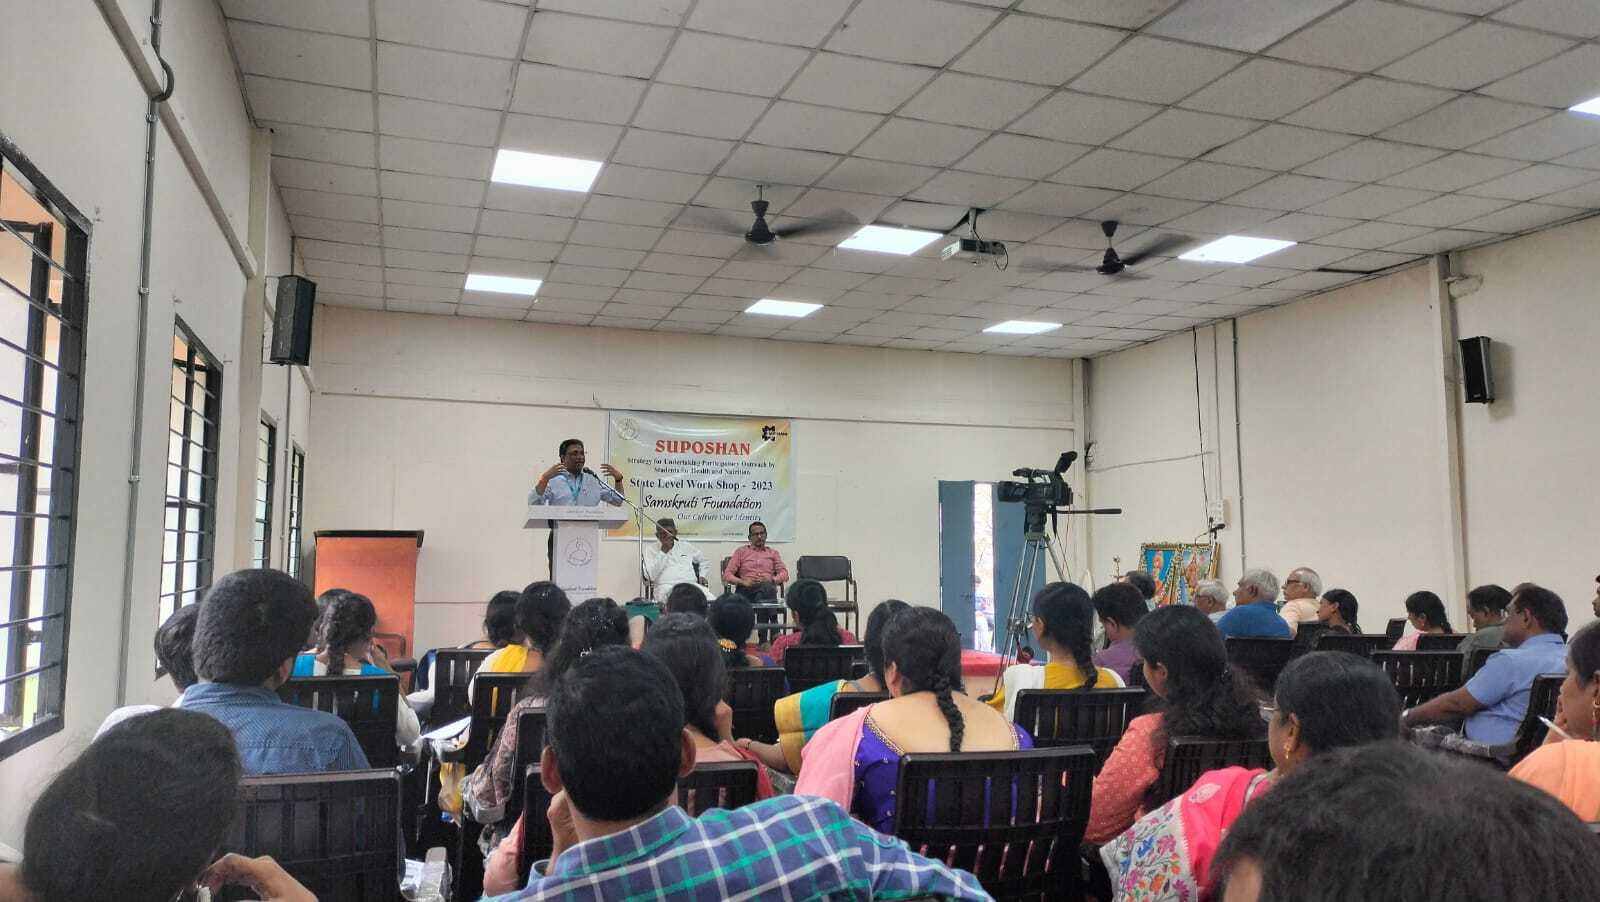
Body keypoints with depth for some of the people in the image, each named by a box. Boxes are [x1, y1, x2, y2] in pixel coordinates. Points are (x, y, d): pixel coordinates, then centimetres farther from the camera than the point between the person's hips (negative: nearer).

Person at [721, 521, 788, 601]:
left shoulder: (773, 552, 27)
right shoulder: (741, 551, 22)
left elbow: (784, 573, 16)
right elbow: (727, 575, 12)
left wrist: (772, 580, -7)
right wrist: (742, 582, -8)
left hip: (767, 586, 2)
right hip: (746, 589, -2)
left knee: (767, 588, -41)